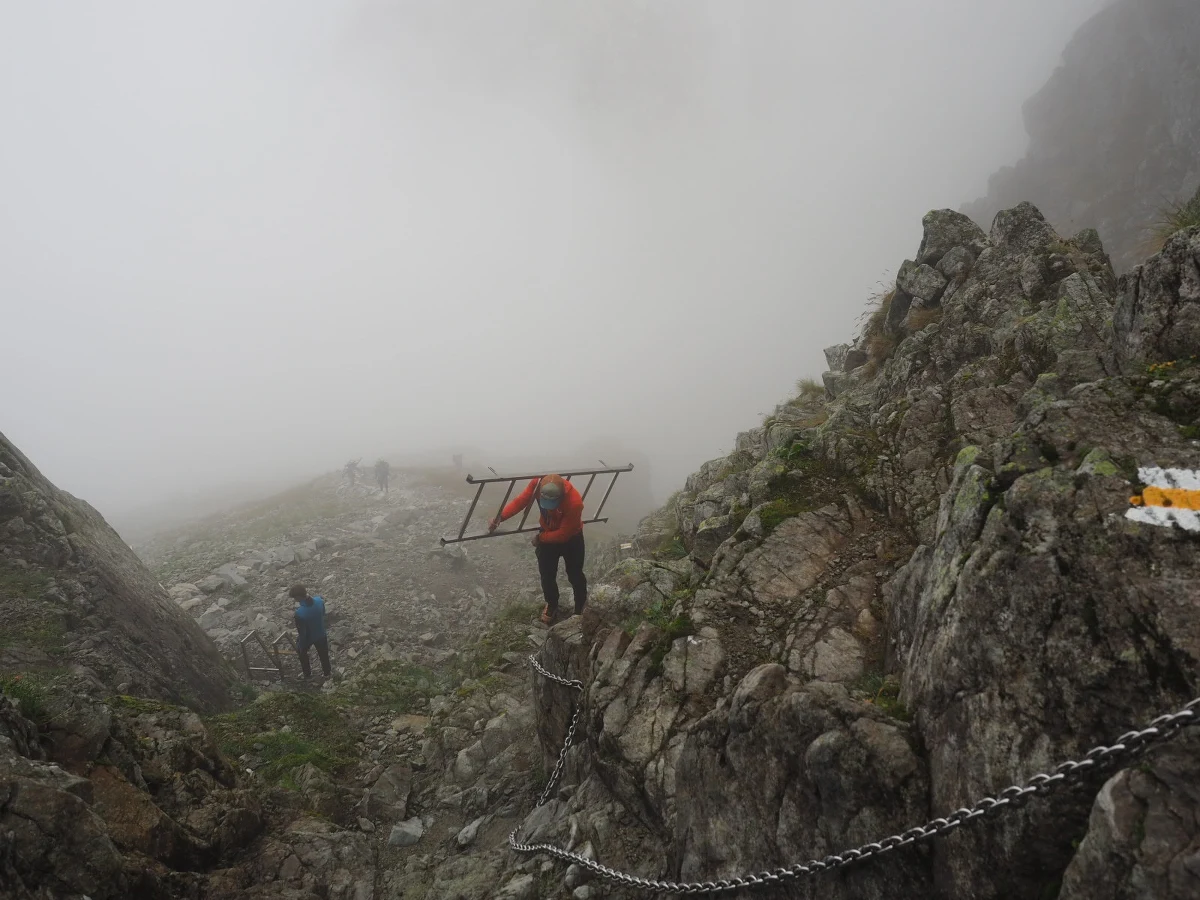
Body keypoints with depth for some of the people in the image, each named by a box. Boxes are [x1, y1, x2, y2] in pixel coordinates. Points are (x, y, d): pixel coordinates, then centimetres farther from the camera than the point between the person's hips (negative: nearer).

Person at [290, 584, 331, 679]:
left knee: (302, 652, 30)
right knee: (323, 654, 27)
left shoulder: (299, 613, -39)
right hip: (321, 634, 3)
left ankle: (307, 674, 47)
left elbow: (302, 633, -25)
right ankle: (326, 673, 49)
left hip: (308, 637, -3)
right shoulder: (319, 600, -24)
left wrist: (301, 647, -9)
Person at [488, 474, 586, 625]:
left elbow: (563, 534, -29)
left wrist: (540, 538, -19)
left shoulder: (574, 502, -40)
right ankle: (552, 604, 41)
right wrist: (500, 517, -30)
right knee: (546, 574, 13)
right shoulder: (538, 483, -29)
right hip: (547, 533, 3)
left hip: (570, 538, -3)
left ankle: (581, 606, 44)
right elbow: (520, 500, -19)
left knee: (574, 574, 16)